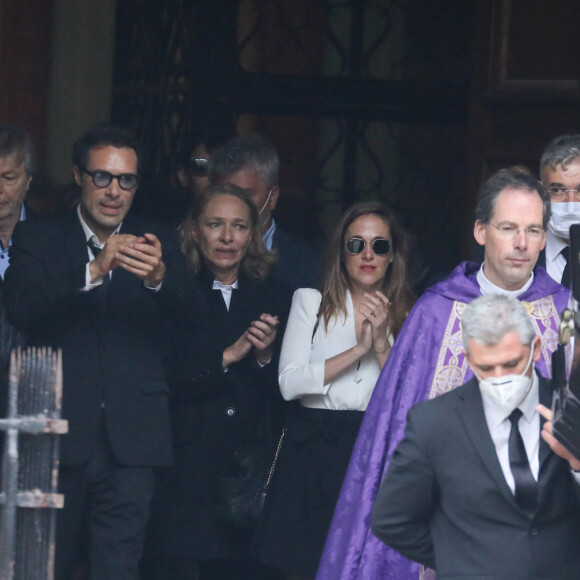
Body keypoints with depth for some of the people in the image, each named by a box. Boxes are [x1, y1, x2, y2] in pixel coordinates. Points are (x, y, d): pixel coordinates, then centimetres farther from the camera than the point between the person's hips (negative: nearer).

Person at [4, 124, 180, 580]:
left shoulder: (157, 244, 9)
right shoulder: (37, 239, 5)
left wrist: (159, 278, -27)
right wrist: (93, 272, -26)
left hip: (130, 440, 0)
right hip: (59, 435, 0)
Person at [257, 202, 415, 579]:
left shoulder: (406, 316, 10)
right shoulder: (311, 303, 8)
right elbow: (289, 383, -5)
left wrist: (383, 344, -12)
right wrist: (358, 349, -11)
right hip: (313, 453, 0)